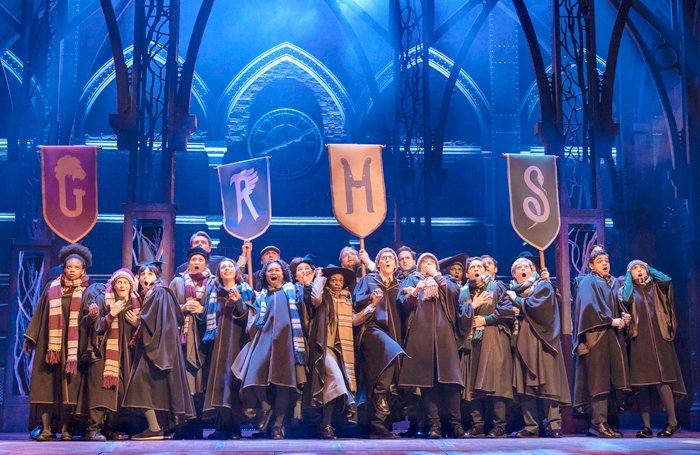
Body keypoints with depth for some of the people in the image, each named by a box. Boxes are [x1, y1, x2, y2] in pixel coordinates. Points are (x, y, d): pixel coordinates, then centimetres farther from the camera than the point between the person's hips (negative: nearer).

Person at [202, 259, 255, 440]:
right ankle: (222, 426, -3)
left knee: (233, 377, -11)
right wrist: (210, 335, 7)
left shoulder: (245, 291, 8)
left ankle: (234, 427, -10)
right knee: (219, 377, -5)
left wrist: (238, 301, -16)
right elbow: (210, 318, 19)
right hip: (219, 342, 3)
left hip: (237, 341, -3)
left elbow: (248, 316, -3)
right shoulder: (214, 293, 17)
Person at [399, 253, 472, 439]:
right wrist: (415, 292, -11)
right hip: (421, 334, 0)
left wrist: (436, 275, 9)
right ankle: (434, 425, -11)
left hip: (443, 333, 0)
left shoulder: (445, 280, 24)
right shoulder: (412, 281, 22)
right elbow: (404, 302, 7)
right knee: (427, 379, -9)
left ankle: (456, 425, -10)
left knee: (449, 376, -11)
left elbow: (454, 292, 2)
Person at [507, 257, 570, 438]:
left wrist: (516, 300, 0)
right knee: (525, 385, -4)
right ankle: (531, 427, -3)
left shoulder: (543, 285, 8)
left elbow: (536, 305, -9)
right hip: (523, 342, 4)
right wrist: (512, 311, -1)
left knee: (547, 381, -11)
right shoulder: (512, 290, 22)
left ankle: (553, 425, -12)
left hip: (541, 340, -4)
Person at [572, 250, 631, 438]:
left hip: (613, 335, 7)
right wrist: (611, 320, -15)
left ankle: (606, 419, 2)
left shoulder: (614, 283, 24)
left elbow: (619, 305, 21)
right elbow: (589, 306, -12)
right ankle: (598, 422, -15)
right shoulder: (587, 282, 1)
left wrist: (623, 315, -1)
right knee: (599, 378, -12)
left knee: (614, 378, -1)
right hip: (596, 336, -7)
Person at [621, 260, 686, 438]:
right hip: (639, 341, 1)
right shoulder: (629, 290, 16)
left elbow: (667, 280, -4)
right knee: (640, 383, -5)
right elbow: (625, 301, -6)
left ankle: (672, 421, -5)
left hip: (658, 338, -1)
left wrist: (650, 269, 12)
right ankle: (646, 426, -4)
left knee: (661, 379, -12)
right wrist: (628, 279, 7)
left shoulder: (656, 287, 17)